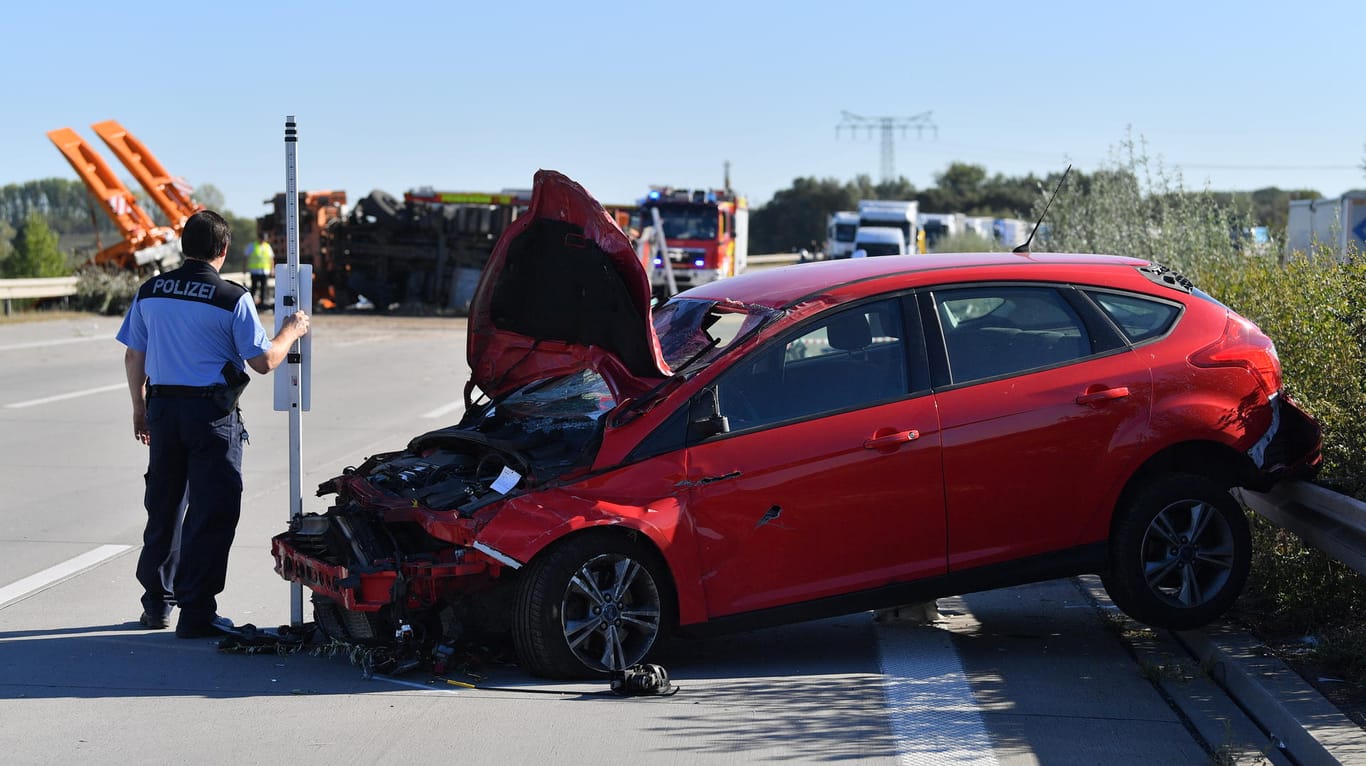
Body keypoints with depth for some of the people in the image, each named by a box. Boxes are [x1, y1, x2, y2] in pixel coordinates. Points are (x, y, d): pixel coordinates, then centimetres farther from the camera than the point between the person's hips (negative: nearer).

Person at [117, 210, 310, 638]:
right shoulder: (232, 299, -11)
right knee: (211, 512, 0)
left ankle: (157, 603, 25)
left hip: (162, 407, 5)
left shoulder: (150, 293, 4)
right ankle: (196, 613, -1)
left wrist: (140, 407, 22)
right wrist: (290, 333, 8)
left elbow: (133, 357, 10)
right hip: (211, 411, -5)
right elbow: (263, 361, -10)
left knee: (163, 506, 17)